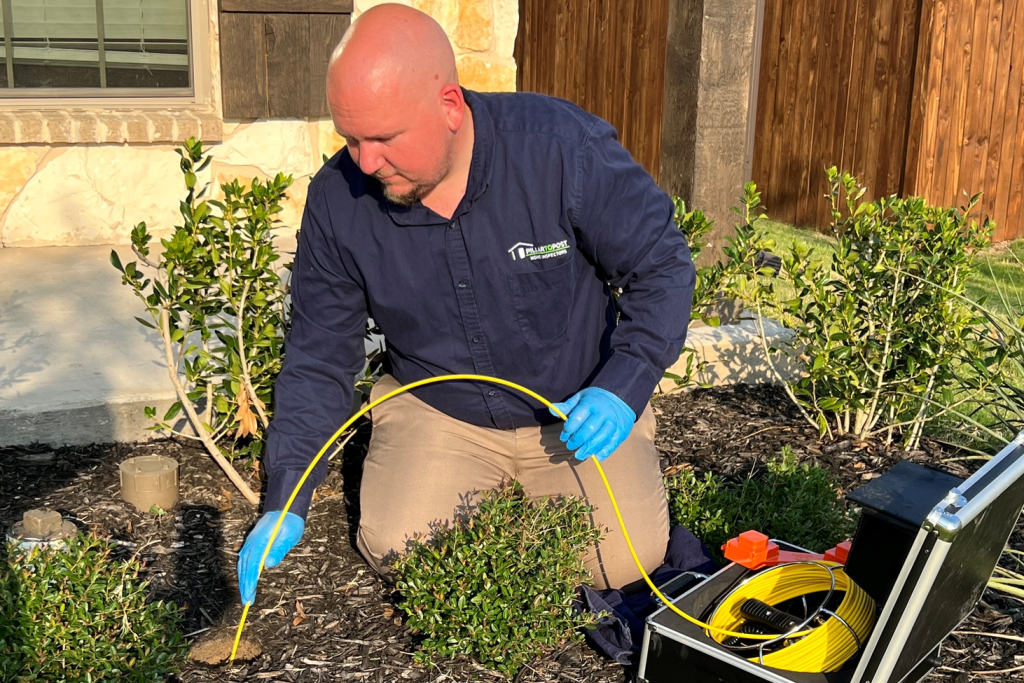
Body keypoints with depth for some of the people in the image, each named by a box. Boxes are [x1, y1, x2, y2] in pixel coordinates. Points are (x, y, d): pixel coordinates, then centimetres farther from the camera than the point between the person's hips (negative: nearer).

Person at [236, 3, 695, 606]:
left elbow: (662, 267, -11)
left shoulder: (564, 148, -24)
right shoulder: (337, 201, -14)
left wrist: (624, 387, -25)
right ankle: (482, 488, 16)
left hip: (577, 407, -1)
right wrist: (286, 502, -12)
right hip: (436, 412, 2)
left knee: (626, 556, -16)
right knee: (397, 550, -18)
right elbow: (318, 362, -5)